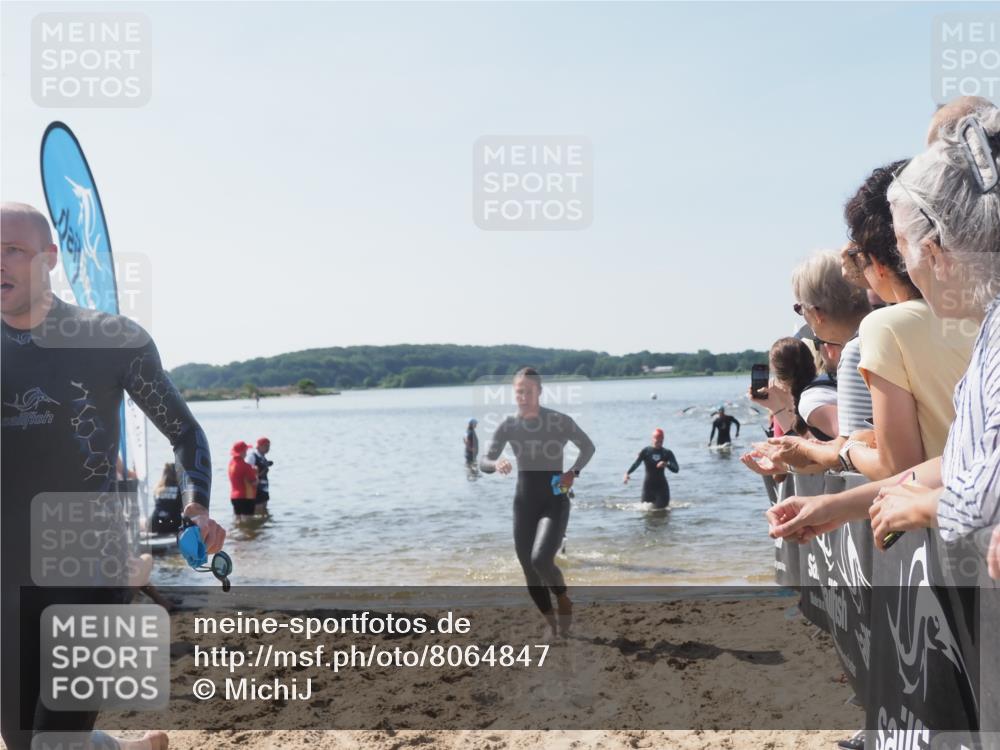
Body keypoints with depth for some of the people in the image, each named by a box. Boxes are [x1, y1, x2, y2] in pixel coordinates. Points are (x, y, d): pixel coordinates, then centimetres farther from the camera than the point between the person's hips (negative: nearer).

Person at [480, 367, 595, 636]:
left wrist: (573, 472, -8)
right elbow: (483, 461, -6)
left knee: (541, 559, -24)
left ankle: (564, 600, 8)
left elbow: (588, 447, 6)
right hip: (524, 503, 4)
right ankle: (554, 627, 28)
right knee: (530, 573, 6)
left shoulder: (560, 421, -9)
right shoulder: (508, 426, -2)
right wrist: (496, 464, -28)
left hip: (555, 503, -4)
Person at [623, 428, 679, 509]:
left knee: (661, 508, -4)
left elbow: (676, 469, -8)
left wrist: (666, 465, -28)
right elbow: (636, 463, -13)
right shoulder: (646, 451, -3)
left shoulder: (667, 453, 0)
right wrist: (627, 473, -30)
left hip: (662, 485, 1)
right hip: (648, 485, -1)